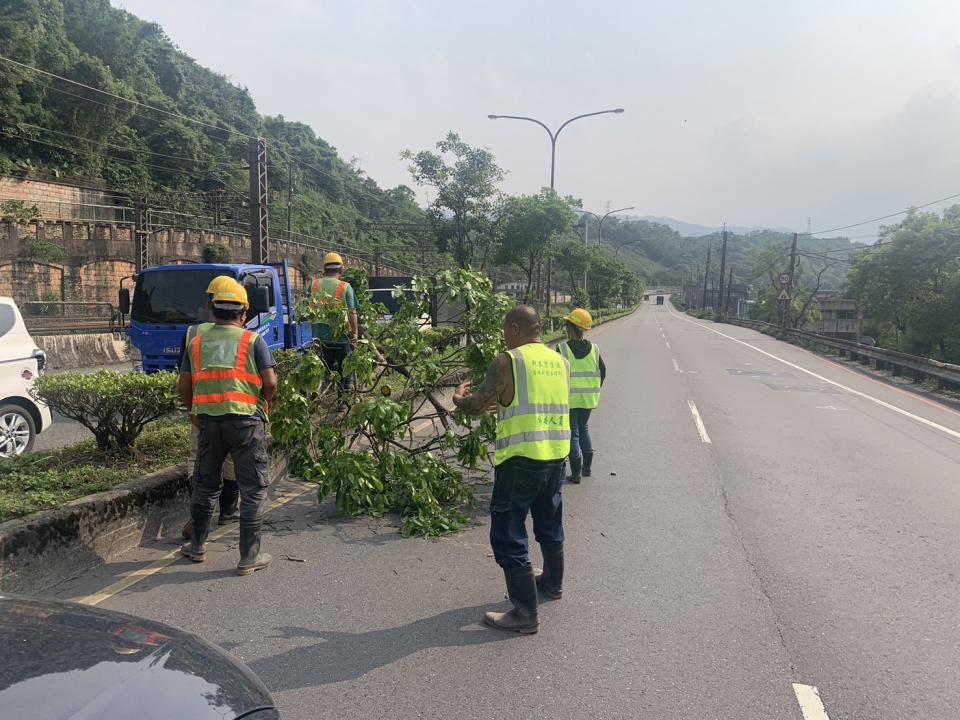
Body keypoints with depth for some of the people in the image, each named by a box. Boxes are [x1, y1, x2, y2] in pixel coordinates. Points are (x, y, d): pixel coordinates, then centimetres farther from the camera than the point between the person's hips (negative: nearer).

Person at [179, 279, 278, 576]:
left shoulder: (197, 341, 8)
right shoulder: (252, 340, -1)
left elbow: (184, 387, 6)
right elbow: (270, 383, -7)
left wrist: (194, 411, 22)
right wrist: (264, 404, 11)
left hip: (207, 420, 4)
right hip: (246, 421, -3)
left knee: (205, 484, 21)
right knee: (253, 489, 6)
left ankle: (198, 545, 33)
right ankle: (249, 557, 9)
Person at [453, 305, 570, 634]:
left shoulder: (508, 361, -12)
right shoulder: (560, 361, 8)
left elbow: (474, 407, -9)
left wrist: (459, 397, 13)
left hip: (521, 460, -7)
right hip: (556, 456, 7)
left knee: (509, 536, 3)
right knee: (550, 525, 26)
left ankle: (525, 614, 7)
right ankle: (553, 583, 46)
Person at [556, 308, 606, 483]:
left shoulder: (562, 348, -13)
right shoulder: (594, 349, 0)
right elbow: (603, 371, 3)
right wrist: (594, 390, 15)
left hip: (569, 398, -4)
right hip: (588, 398, 4)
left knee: (573, 433, 4)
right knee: (584, 429, 22)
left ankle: (576, 473, 5)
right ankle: (587, 467, 26)